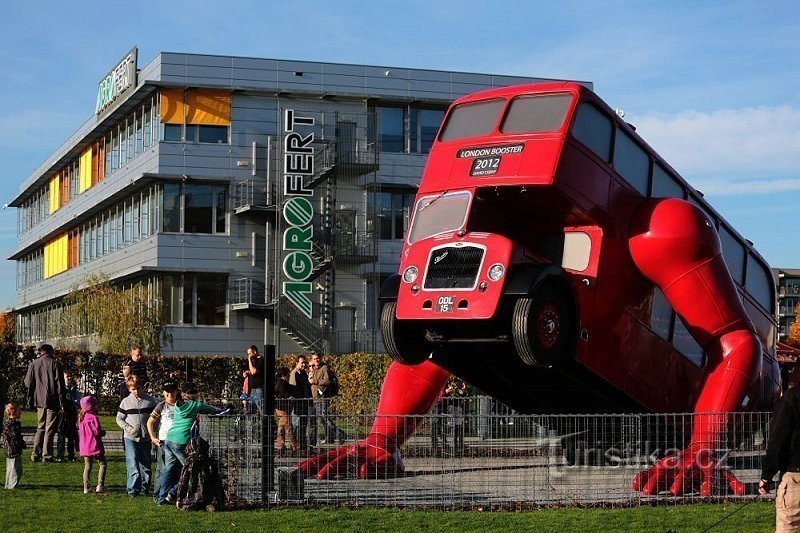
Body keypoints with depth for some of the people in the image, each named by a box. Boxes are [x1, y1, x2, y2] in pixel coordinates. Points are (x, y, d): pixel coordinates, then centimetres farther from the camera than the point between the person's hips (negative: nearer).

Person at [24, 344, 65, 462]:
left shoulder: (33, 364, 5)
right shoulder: (55, 365, -7)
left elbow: (28, 383, 7)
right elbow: (60, 386, -8)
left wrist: (31, 399, 18)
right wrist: (62, 403, -7)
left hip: (39, 401, 4)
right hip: (52, 401, -4)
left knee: (40, 428, 15)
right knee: (50, 429, 1)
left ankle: (36, 454, 9)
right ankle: (47, 455, -1)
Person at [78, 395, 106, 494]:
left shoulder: (81, 418, 9)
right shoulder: (93, 417, -16)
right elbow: (97, 432, -20)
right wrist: (103, 432, 1)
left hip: (84, 447, 7)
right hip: (95, 446, -7)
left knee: (87, 466, 12)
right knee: (102, 464, 4)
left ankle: (86, 487, 8)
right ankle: (100, 485, -4)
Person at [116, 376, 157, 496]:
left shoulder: (150, 400, 3)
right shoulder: (125, 402, 3)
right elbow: (119, 419, 6)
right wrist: (128, 428, -10)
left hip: (145, 437, 1)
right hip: (130, 437, -1)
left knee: (145, 463, 9)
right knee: (132, 463, -11)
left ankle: (144, 487, 21)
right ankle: (133, 489, -11)